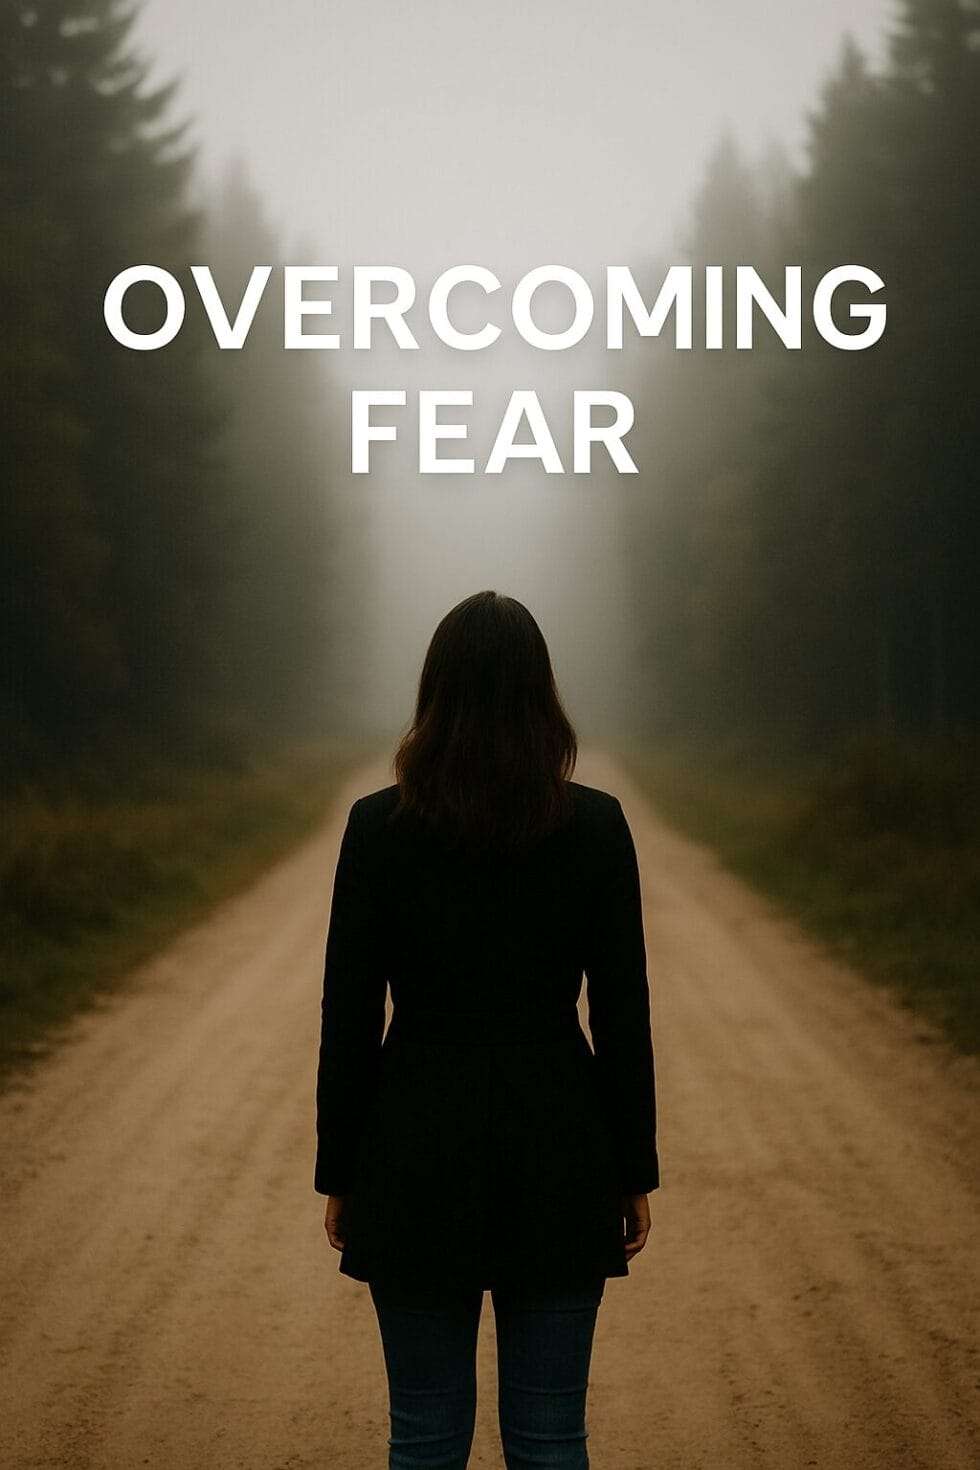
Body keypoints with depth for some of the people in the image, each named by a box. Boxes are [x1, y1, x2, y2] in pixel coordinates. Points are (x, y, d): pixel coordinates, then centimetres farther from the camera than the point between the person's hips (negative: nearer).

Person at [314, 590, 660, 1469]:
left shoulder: (379, 825, -7)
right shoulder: (597, 824, -5)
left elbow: (349, 1016, -4)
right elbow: (623, 1012, -3)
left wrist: (338, 1174, 5)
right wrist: (635, 1172, 6)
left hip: (420, 1153, 0)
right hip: (558, 1154, 1)